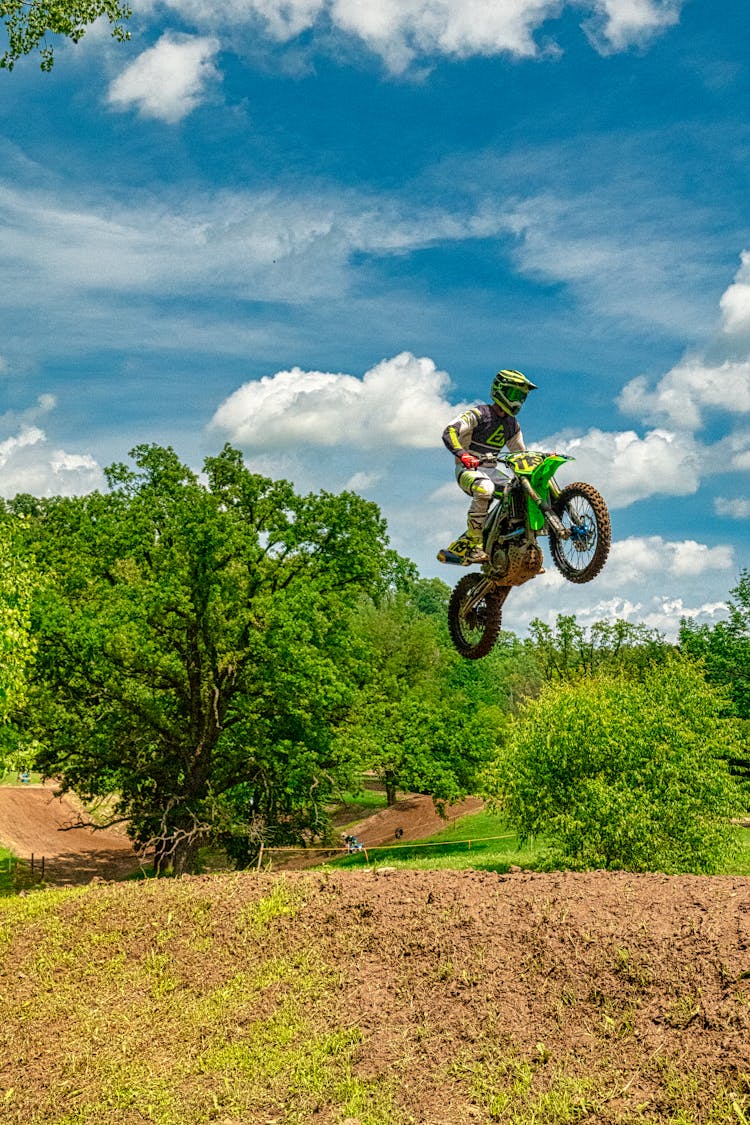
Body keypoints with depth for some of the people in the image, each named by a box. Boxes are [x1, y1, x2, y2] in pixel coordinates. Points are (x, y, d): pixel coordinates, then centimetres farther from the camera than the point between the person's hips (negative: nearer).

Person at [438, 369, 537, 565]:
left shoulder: (512, 424, 15)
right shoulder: (479, 413, -8)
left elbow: (520, 453, 24)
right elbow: (449, 431, -21)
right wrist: (462, 454, -38)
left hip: (490, 470, 7)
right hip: (468, 468, -7)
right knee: (485, 489, -40)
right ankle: (473, 545, -33)